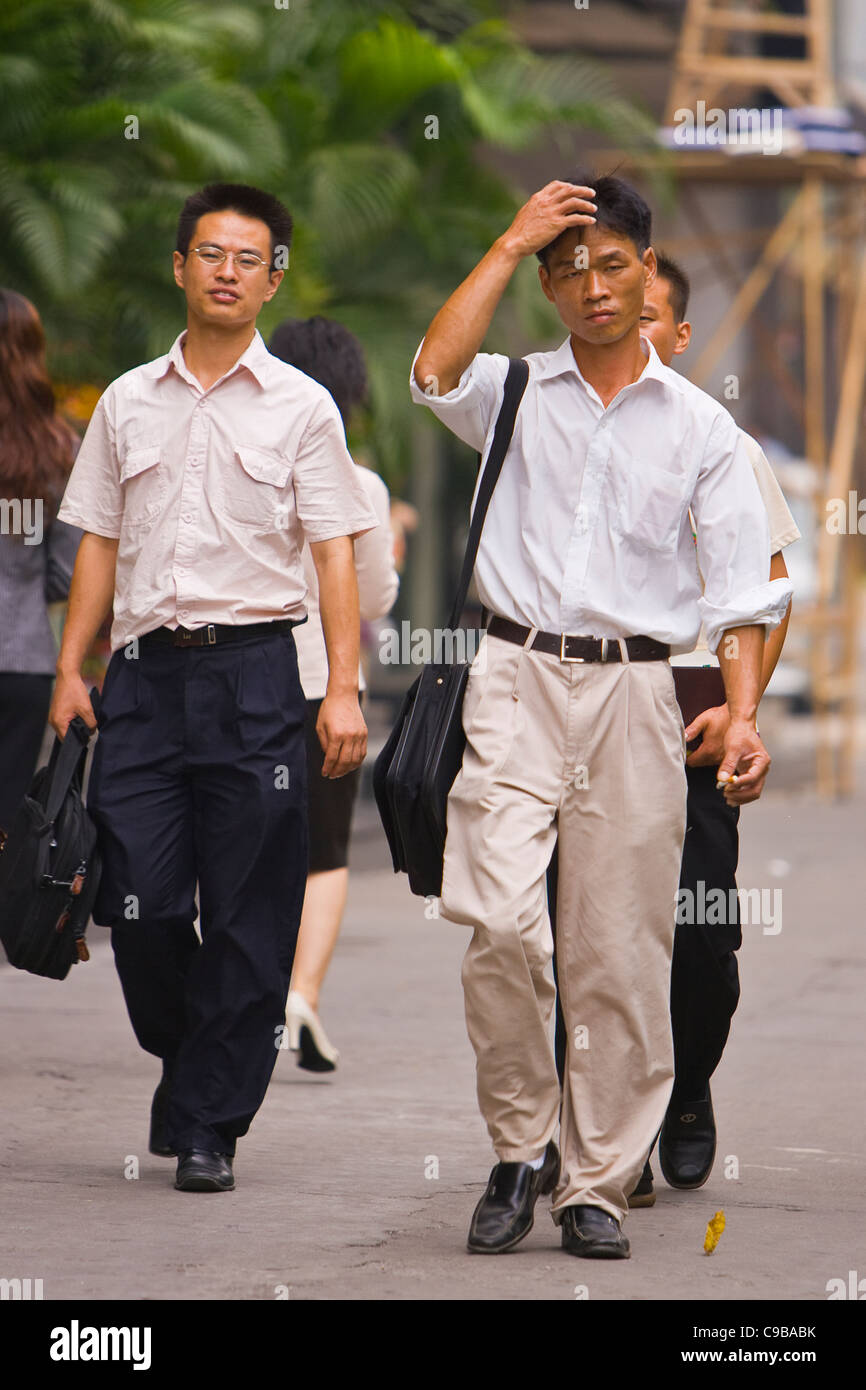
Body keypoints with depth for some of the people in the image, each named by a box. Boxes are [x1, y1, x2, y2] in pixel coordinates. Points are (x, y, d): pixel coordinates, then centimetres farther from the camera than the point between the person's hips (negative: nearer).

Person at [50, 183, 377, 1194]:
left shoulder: (301, 407, 5)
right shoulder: (129, 402, 13)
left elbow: (334, 552, 1)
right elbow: (98, 541, 15)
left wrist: (344, 688, -8)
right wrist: (70, 671, 5)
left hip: (254, 667, -2)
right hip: (145, 666, 2)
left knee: (247, 919, -3)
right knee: (139, 900, -3)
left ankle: (208, 1127, 5)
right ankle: (183, 1051, 24)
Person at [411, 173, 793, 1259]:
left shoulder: (701, 428, 11)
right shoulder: (515, 396, 11)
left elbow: (741, 590, 7)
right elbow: (434, 371, -13)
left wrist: (744, 717, -7)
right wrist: (511, 243, -6)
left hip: (636, 693, 1)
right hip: (517, 682, -1)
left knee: (619, 955, 1)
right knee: (502, 924, -17)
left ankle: (596, 1185, 10)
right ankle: (519, 1149, 0)